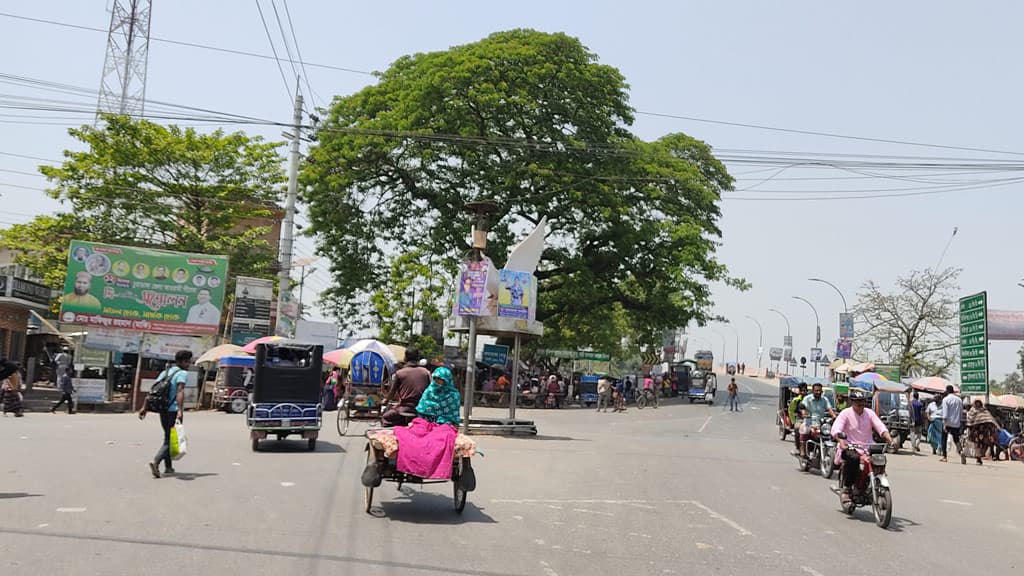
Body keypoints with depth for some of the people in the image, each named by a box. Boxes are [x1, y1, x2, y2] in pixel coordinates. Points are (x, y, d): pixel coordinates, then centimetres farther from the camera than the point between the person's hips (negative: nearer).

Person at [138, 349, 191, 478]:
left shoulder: (165, 372, 17)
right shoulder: (182, 373, -7)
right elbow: (180, 391, -21)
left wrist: (144, 407, 14)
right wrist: (180, 410, -29)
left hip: (163, 410, 8)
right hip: (174, 410, -8)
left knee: (168, 437, 19)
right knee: (170, 439, -5)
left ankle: (168, 467, 24)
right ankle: (156, 461, -24)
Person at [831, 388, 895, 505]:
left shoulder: (870, 413, 12)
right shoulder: (846, 413, 0)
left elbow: (881, 428, 1)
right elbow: (836, 429, -15)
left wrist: (890, 440, -17)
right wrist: (842, 442, -34)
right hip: (849, 447, -4)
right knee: (854, 458, -35)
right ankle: (846, 488, -20)